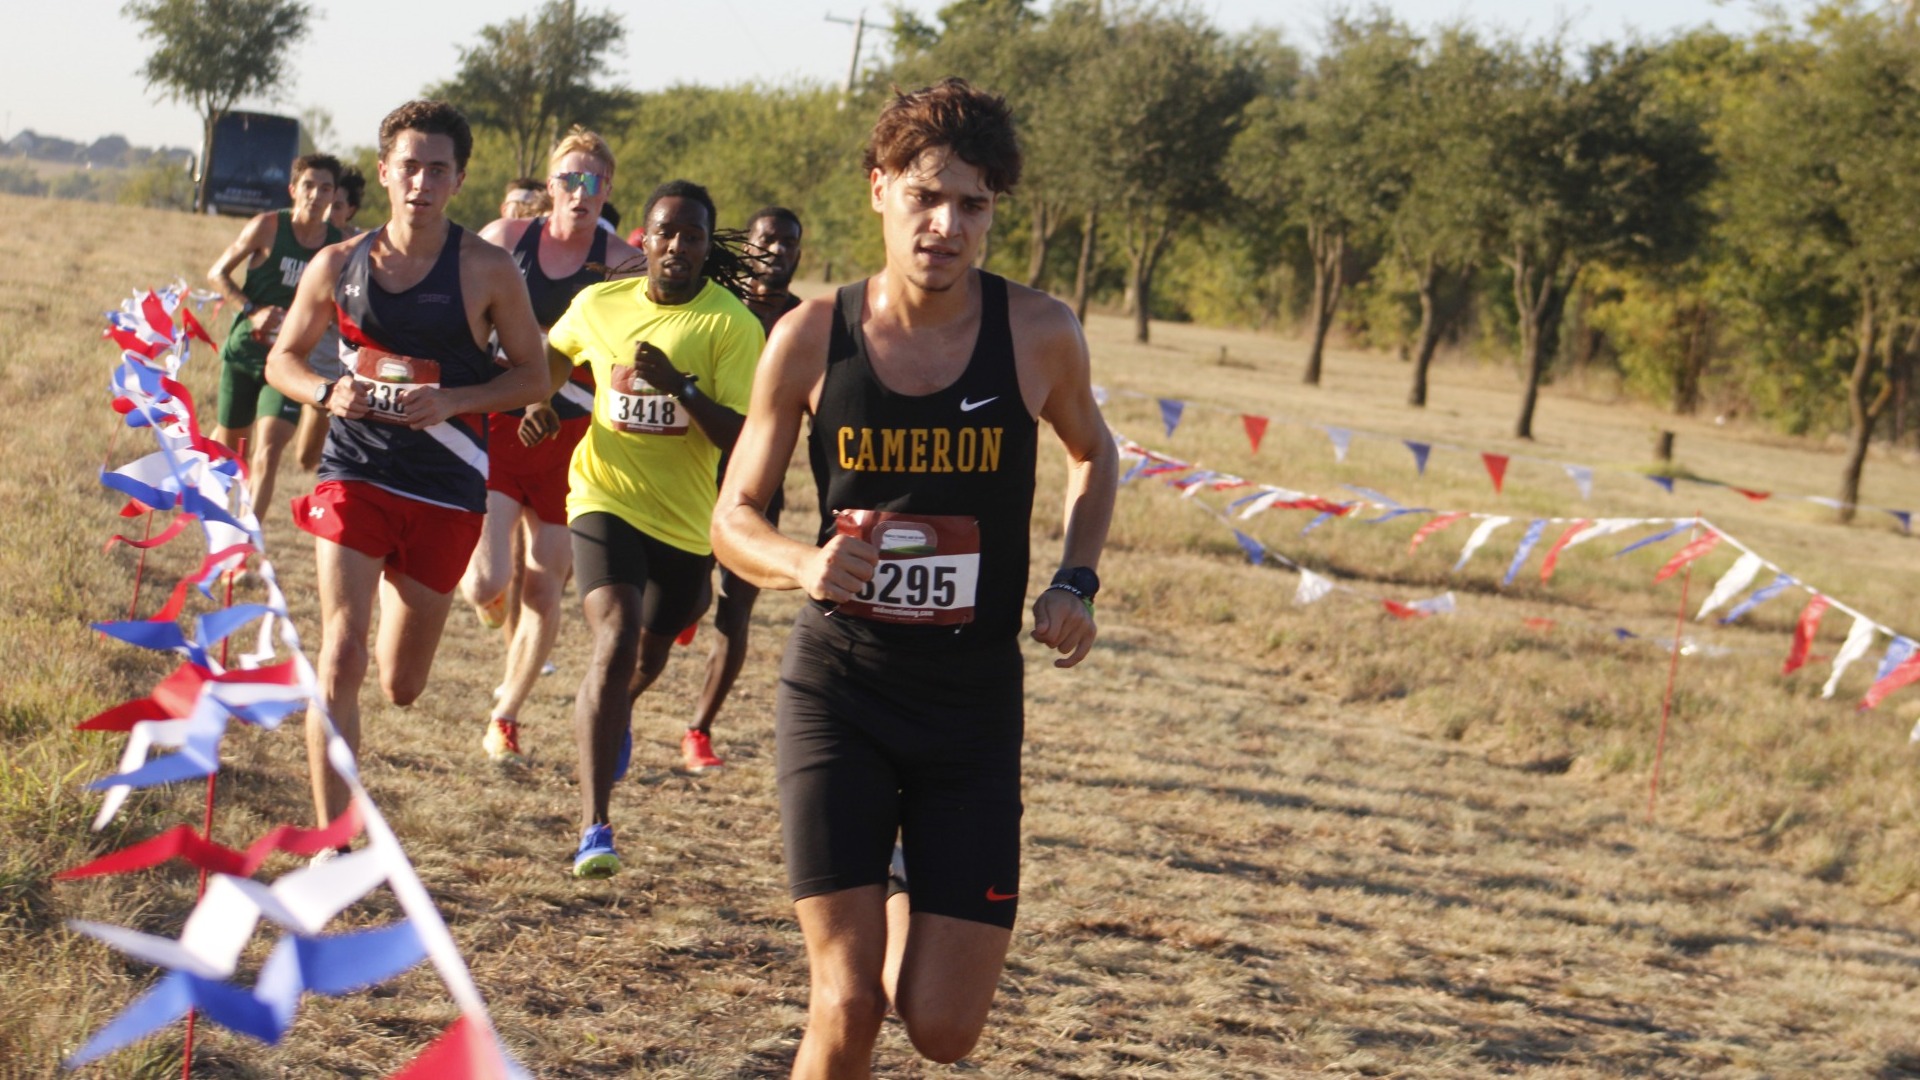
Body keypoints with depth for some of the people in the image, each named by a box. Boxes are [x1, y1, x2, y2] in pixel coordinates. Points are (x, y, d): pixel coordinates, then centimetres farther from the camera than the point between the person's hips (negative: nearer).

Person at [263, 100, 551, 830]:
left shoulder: (486, 271, -4)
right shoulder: (338, 266, 1)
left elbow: (534, 377, 1)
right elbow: (283, 358, 12)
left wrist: (451, 400, -16)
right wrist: (327, 392, -11)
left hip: (446, 491, 0)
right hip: (354, 474, 0)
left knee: (401, 687, 13)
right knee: (341, 662, -16)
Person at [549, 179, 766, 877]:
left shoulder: (733, 325, -11)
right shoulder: (598, 306, -1)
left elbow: (741, 437, -19)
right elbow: (550, 360, 22)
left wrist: (681, 385, -32)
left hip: (686, 520, 1)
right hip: (607, 499, -1)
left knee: (650, 655, 21)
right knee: (615, 641, -22)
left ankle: (617, 712, 62)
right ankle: (594, 828, -25)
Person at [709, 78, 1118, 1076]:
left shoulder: (1038, 335, -5)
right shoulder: (813, 337, -6)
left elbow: (1091, 452, 17)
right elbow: (734, 517, 3)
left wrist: (1076, 584, 1)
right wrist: (805, 565, -19)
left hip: (975, 702, 1)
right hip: (838, 687, -1)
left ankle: (913, 912, 34)